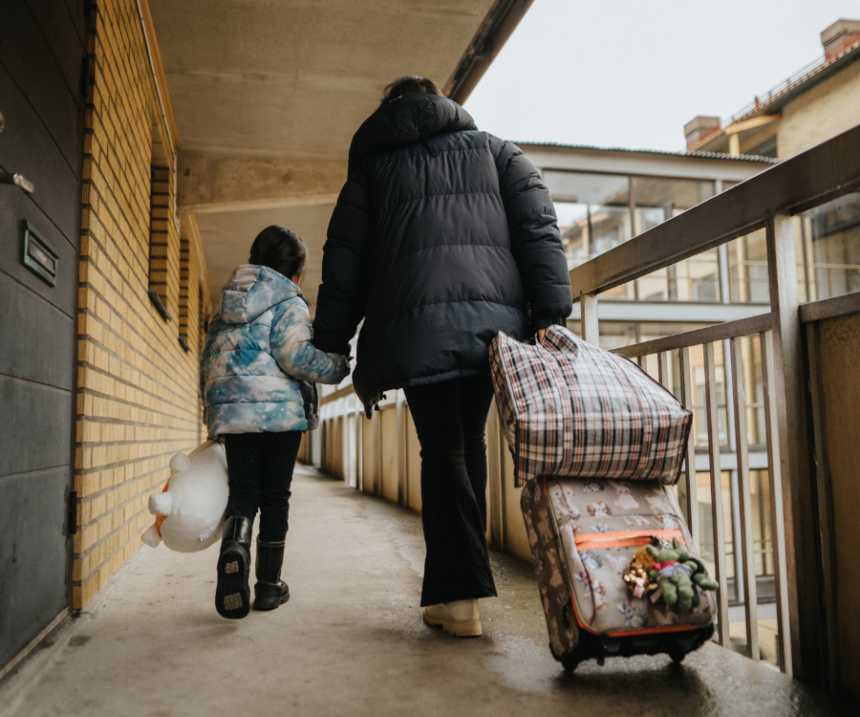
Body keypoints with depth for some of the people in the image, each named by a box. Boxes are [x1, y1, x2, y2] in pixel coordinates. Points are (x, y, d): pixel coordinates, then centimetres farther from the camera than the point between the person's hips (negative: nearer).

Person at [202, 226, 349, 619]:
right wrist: (340, 366, -3)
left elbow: (209, 361, 22)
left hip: (231, 413, 5)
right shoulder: (289, 303, -3)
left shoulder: (226, 306, 19)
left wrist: (214, 409, 30)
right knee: (275, 496, 6)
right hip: (279, 410, -5)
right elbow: (295, 356, -16)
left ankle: (234, 544, -22)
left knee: (243, 492, 9)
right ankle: (268, 585, 14)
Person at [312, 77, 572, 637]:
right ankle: (452, 587, 21)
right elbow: (538, 228, 7)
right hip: (495, 318, 2)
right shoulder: (495, 150, 23)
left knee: (442, 451, 5)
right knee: (468, 443, 15)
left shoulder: (372, 165, 21)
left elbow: (344, 260, 15)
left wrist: (331, 346, 16)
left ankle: (460, 596, 1)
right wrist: (550, 314, -1)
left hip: (415, 322, -1)